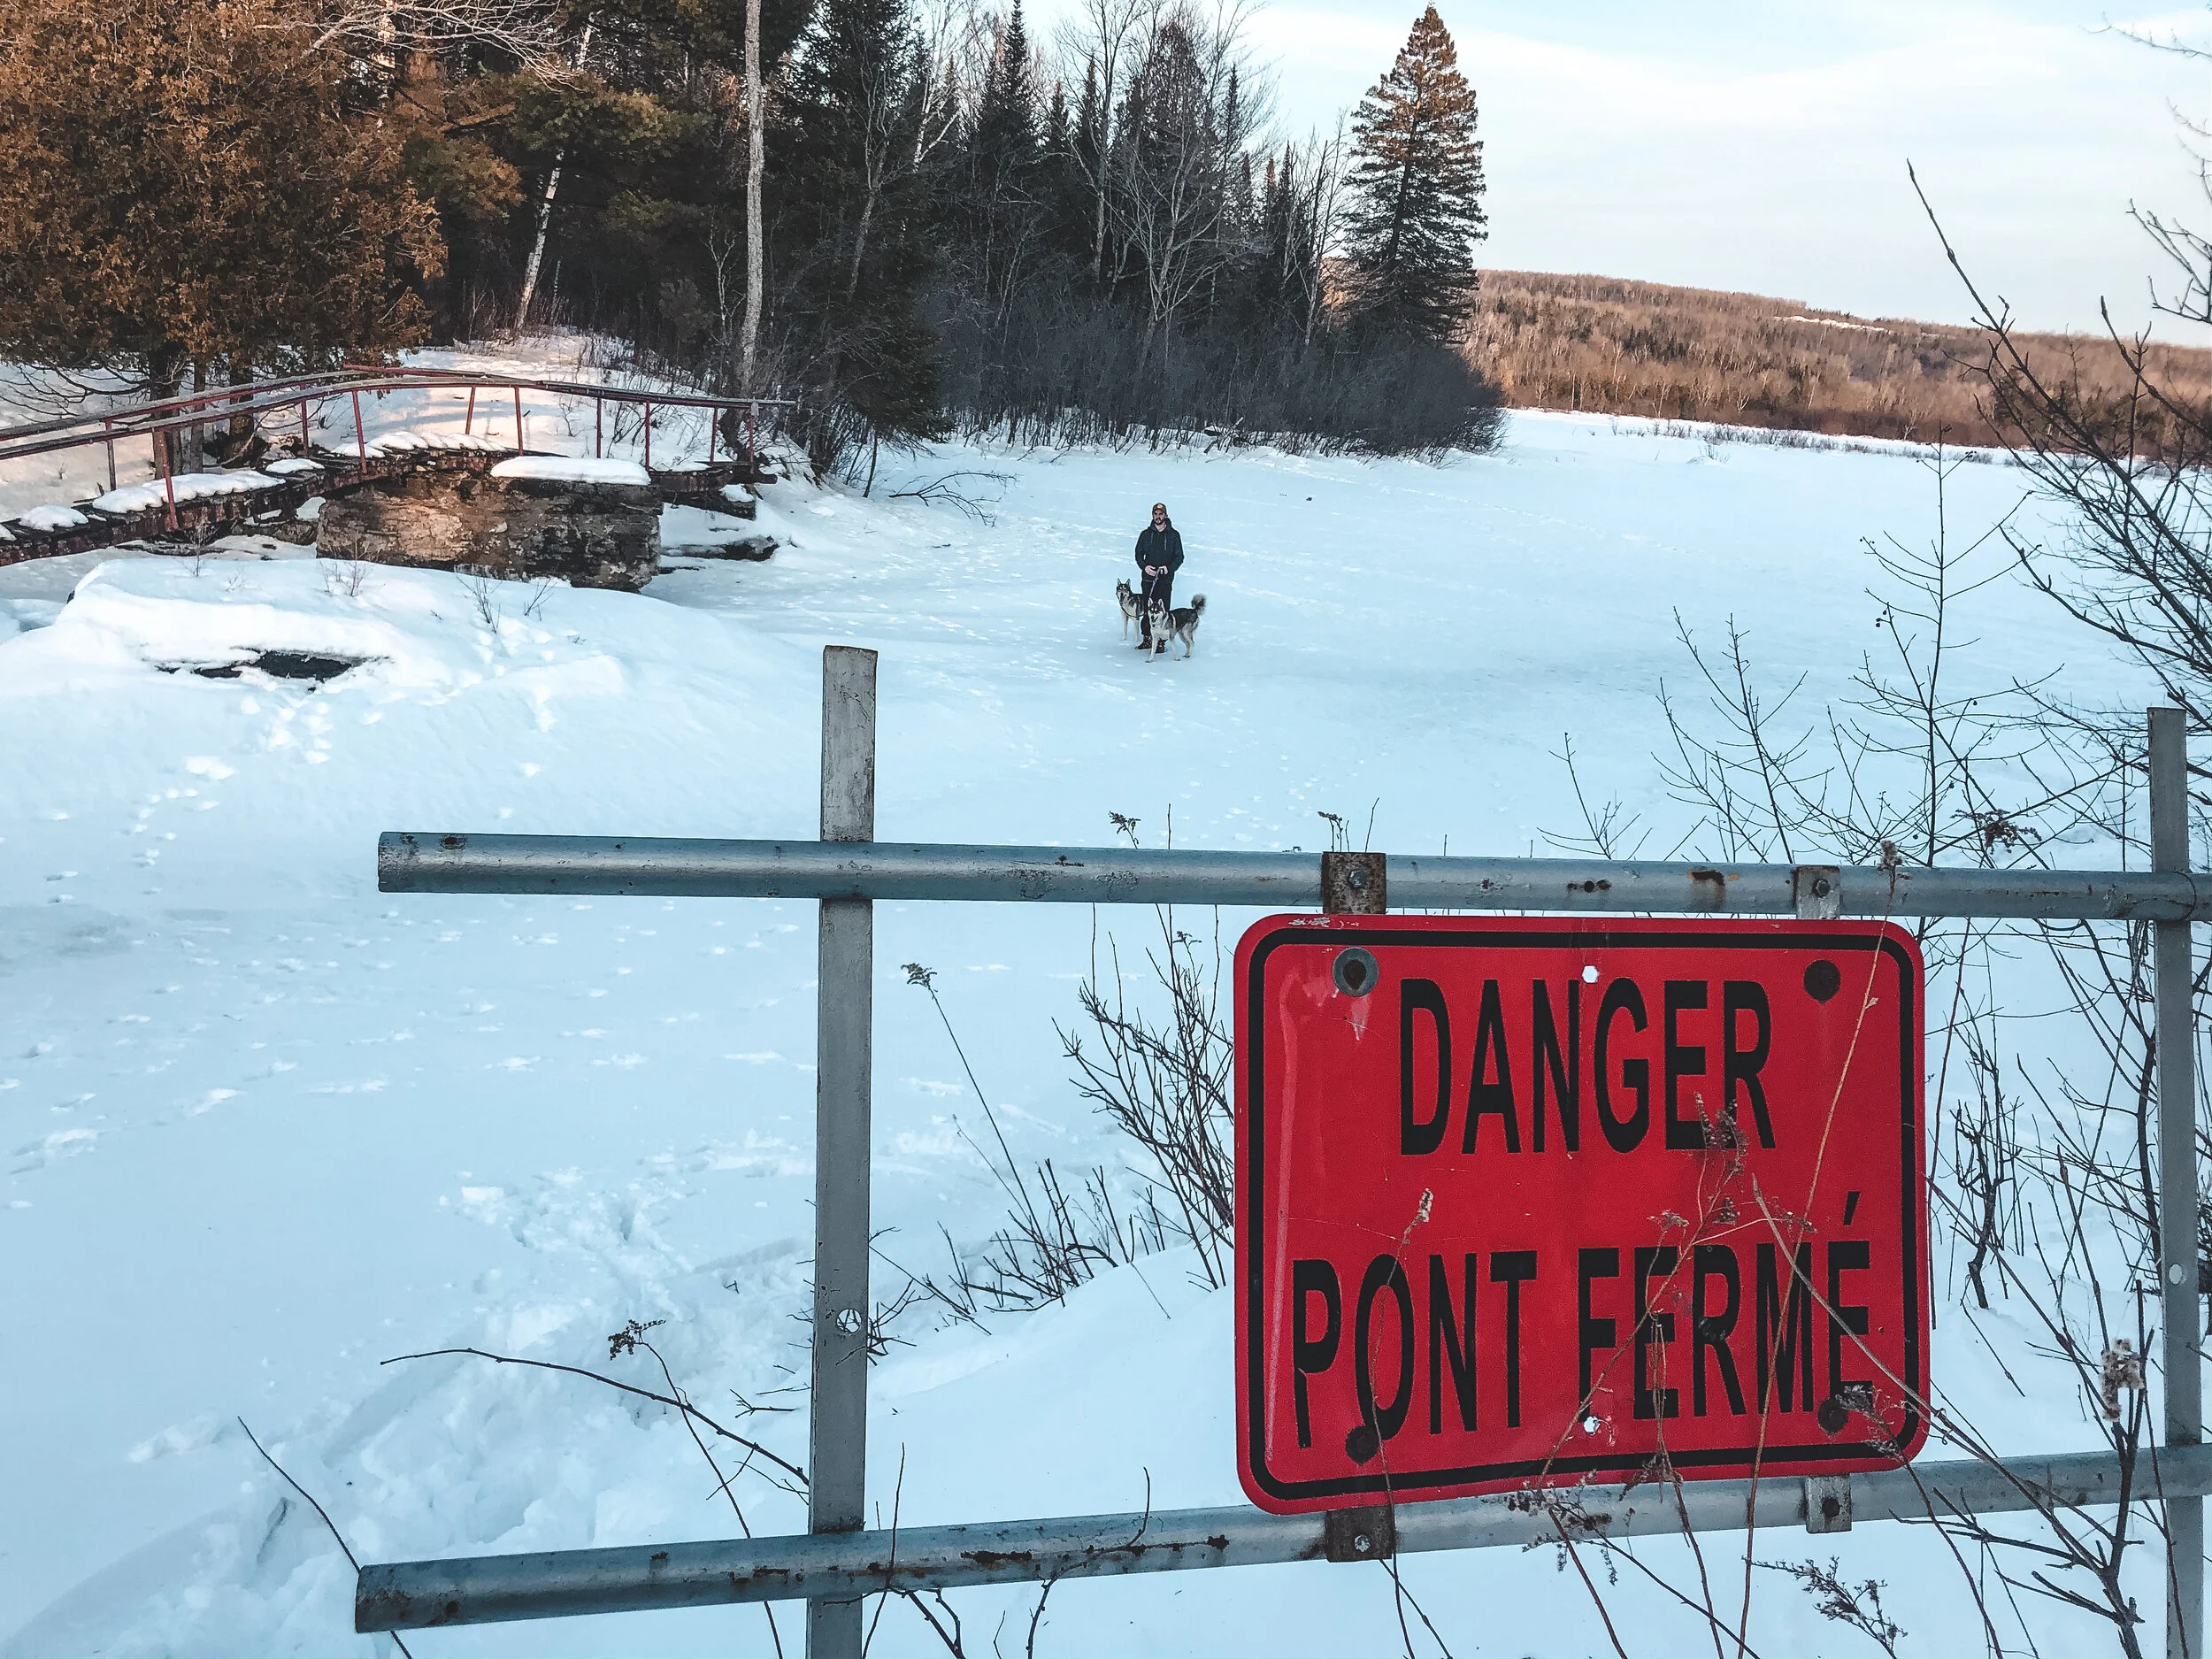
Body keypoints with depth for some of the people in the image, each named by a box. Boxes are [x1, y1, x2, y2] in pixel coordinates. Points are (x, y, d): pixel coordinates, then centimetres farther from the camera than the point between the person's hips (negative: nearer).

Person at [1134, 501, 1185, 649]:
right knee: (1148, 609, 1)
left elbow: (1179, 557, 5)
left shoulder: (1174, 535, 5)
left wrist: (1169, 568, -12)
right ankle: (1147, 639, 10)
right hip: (1148, 578, 2)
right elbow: (1138, 554, 13)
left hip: (1166, 579, -2)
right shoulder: (1146, 534, 10)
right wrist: (1144, 566, -7)